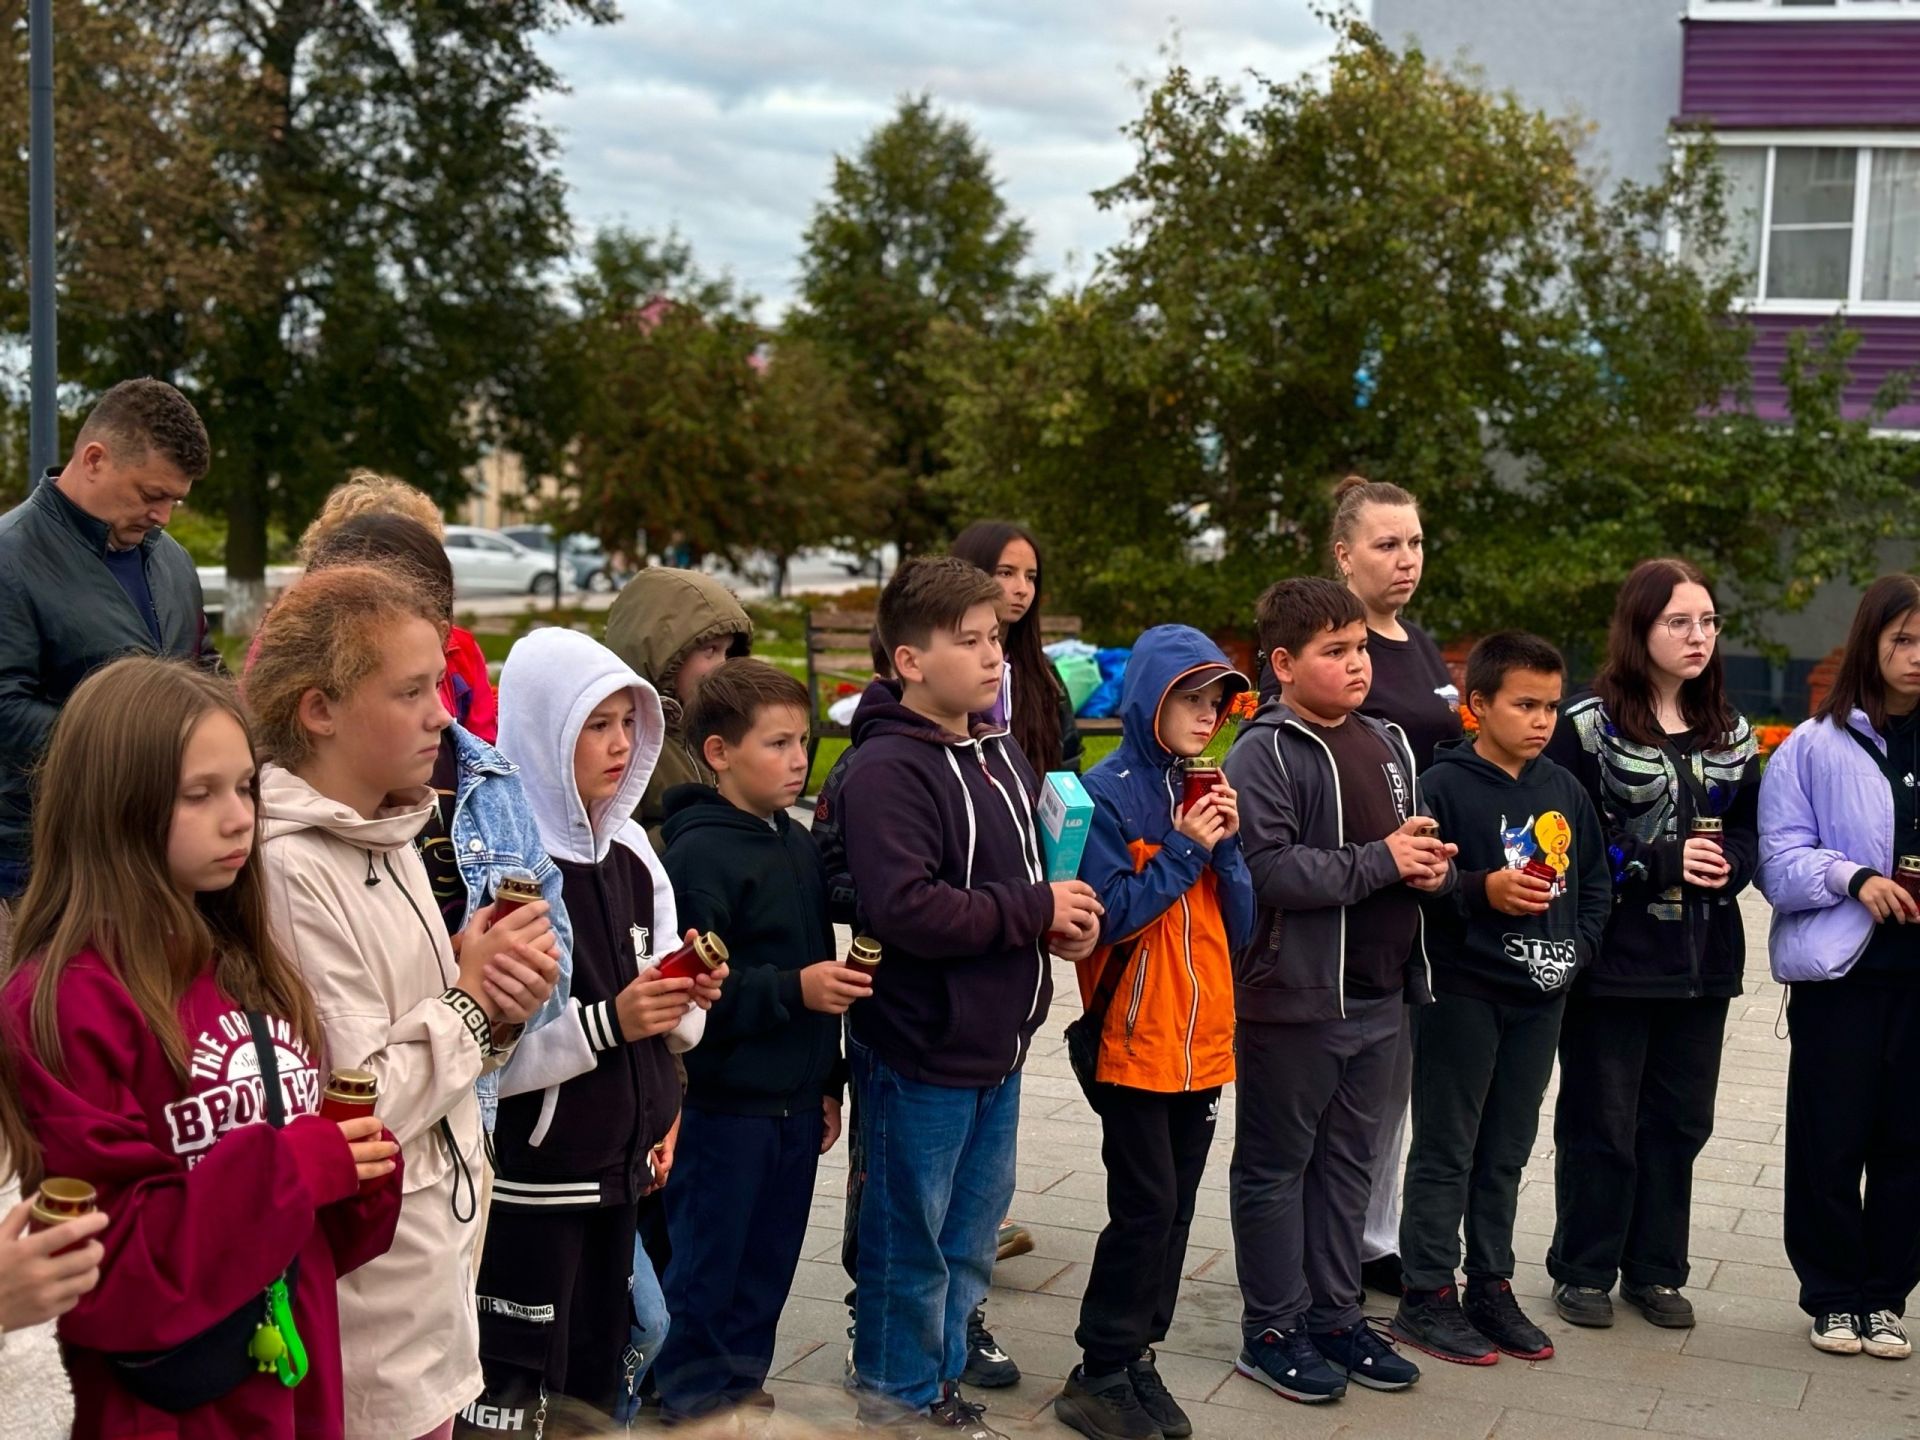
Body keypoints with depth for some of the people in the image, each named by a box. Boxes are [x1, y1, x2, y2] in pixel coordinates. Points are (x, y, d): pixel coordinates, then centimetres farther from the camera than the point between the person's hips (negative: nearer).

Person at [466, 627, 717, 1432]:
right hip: (529, 1180, -7)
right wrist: (608, 1023, -24)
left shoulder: (627, 852, 8)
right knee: (515, 1398, -1)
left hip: (618, 1167, 8)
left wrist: (686, 1000, -5)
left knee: (595, 1388, 15)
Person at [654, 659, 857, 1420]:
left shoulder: (796, 845, 11)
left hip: (794, 1100, 8)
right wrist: (792, 989, -25)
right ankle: (695, 1400, 19)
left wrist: (828, 1083, 19)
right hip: (726, 1105, -7)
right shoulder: (700, 853, -15)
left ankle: (742, 1386, 29)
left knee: (768, 1265, 15)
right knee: (708, 1266, 5)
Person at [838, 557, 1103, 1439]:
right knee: (911, 1234, 7)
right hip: (922, 1051, -8)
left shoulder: (1001, 753, 8)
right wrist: (1034, 910, -21)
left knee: (973, 1229, 19)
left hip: (997, 1045, 8)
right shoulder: (886, 769, -20)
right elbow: (903, 907, -30)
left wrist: (1069, 918, -1)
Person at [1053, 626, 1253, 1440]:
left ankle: (1137, 1358, 21)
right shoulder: (1108, 793, -10)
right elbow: (1106, 916, -17)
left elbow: (1241, 927, 8)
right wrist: (1183, 850, -18)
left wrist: (1227, 844, -7)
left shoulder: (1206, 789, 10)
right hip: (1134, 1042, -6)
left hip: (1202, 1042, 7)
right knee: (1146, 1208, -6)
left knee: (1175, 1211, 10)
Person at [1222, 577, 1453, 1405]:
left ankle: (1335, 1315, 29)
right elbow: (1267, 868, -25)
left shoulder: (1388, 744, 11)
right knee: (1277, 1164, 6)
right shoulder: (1265, 753, -12)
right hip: (1294, 996, -7)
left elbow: (1415, 846, 21)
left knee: (1349, 1160, 16)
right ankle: (1273, 1329, 17)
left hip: (1377, 995, 7)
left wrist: (1434, 869, -3)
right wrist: (1379, 861, -20)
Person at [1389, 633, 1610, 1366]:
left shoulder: (1563, 789, 9)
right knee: (1446, 1151, 3)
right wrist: (1482, 891, -28)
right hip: (1463, 994, -6)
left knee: (1507, 1152, 15)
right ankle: (1427, 1297, 10)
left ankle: (1491, 1288, 25)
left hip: (1540, 996, 6)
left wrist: (1579, 944, 3)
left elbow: (1595, 879, 17)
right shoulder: (1444, 785, -12)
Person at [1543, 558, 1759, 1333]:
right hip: (1614, 957, -5)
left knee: (1679, 1119, 11)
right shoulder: (1589, 723, -8)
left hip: (1701, 960, 5)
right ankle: (1582, 1271, 18)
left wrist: (1728, 864, -8)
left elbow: (1749, 832, 15)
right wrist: (1662, 862, -19)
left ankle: (1654, 1269, 25)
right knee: (1601, 1121, 4)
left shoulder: (1730, 734, 11)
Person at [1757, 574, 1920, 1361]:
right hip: (1841, 970, -2)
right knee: (1830, 1140, 3)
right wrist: (1852, 877, -19)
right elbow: (1780, 862, -4)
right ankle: (1833, 1296, 18)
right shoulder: (1815, 747, -3)